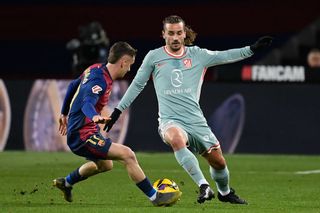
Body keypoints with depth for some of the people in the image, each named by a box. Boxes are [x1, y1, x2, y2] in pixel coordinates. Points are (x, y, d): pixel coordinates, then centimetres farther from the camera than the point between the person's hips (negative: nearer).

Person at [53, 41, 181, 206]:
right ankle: (155, 197, -17)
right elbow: (87, 103, -39)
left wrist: (65, 114, 35)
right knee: (127, 155, -21)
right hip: (83, 136, -11)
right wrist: (94, 117, -61)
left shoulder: (96, 69, 8)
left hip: (75, 132, 11)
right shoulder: (100, 81, -21)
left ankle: (66, 183, 49)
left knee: (105, 165, 33)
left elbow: (73, 86, 23)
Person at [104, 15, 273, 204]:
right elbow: (137, 85, 13)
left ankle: (225, 192, 36)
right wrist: (118, 110, 12)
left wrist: (252, 49, -7)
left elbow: (225, 56, 4)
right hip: (170, 121, -3)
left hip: (196, 121, 3)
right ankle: (204, 187, -38)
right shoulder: (154, 57, 4)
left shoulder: (197, 55, 8)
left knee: (218, 161, 4)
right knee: (177, 139, -38)